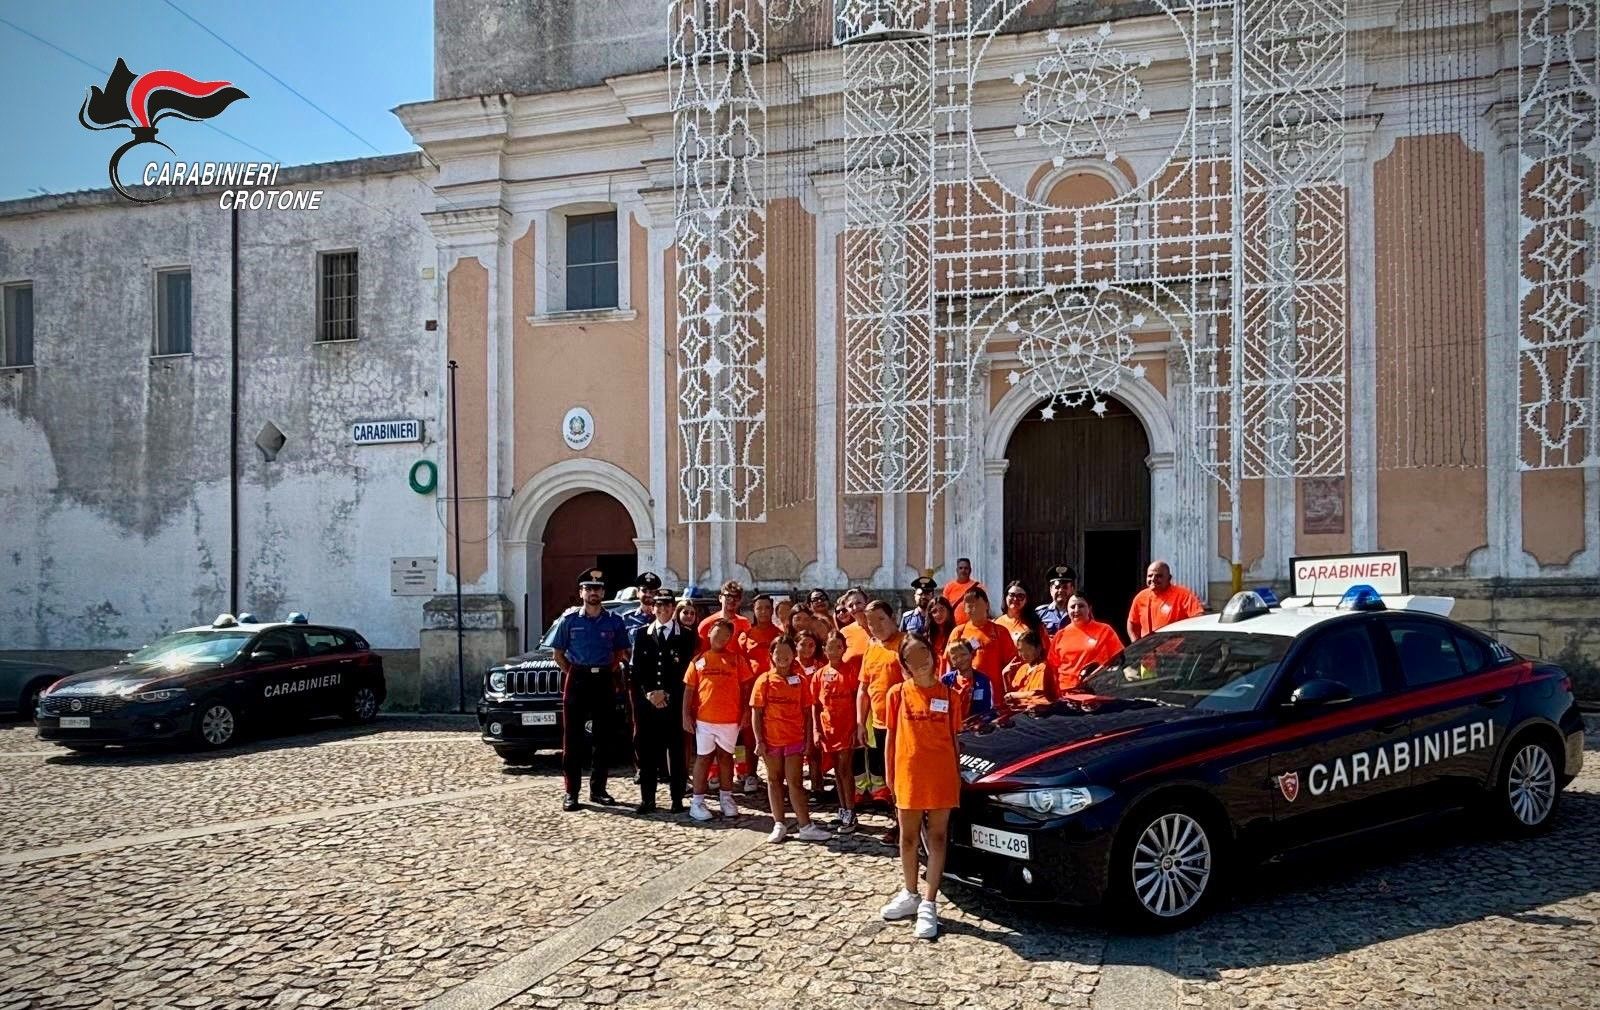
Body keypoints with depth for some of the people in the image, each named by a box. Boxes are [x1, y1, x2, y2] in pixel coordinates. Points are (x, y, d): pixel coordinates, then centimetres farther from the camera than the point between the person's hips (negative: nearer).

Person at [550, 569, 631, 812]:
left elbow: (621, 653, 12)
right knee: (573, 738, -2)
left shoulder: (614, 621, 5)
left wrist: (611, 672, 2)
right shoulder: (570, 621, 3)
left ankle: (598, 789, 16)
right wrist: (571, 673, 2)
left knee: (604, 737, 6)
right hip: (577, 680, -1)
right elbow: (558, 653, 9)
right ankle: (571, 792, 1)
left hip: (604, 681, 2)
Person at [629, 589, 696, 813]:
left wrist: (666, 694, -7)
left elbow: (685, 670, 0)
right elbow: (637, 669, 7)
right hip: (646, 701, 2)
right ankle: (647, 799, 9)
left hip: (675, 703, -2)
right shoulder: (641, 634, 11)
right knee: (647, 751, 2)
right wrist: (649, 693, -5)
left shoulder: (686, 635, 5)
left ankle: (677, 799, 7)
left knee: (676, 751, 0)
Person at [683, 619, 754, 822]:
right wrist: (686, 715, -3)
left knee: (726, 756, 11)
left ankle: (726, 798, 22)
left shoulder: (737, 659, 3)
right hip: (704, 718, 0)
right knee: (703, 757, 5)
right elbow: (689, 689, 3)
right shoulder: (699, 660, 3)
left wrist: (746, 712, -5)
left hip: (731, 719, 0)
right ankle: (697, 802, 9)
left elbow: (746, 687, 3)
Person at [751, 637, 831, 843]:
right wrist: (758, 741, -8)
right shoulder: (764, 680, -2)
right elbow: (756, 713, -2)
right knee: (774, 780, 10)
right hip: (771, 739, 0)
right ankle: (779, 825, 18)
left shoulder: (800, 680, 2)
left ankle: (806, 827, 2)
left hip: (795, 739, 0)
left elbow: (807, 712, 4)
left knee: (794, 782, -1)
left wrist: (808, 738, -1)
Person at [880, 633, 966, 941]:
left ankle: (928, 904, 5)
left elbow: (954, 739, 6)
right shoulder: (898, 693, 1)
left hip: (942, 776, -1)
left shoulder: (949, 694, 1)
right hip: (908, 775, 1)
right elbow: (891, 737, 5)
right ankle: (910, 894, 29)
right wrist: (890, 775, 2)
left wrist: (958, 775, 4)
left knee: (937, 838, 2)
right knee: (908, 837, 12)